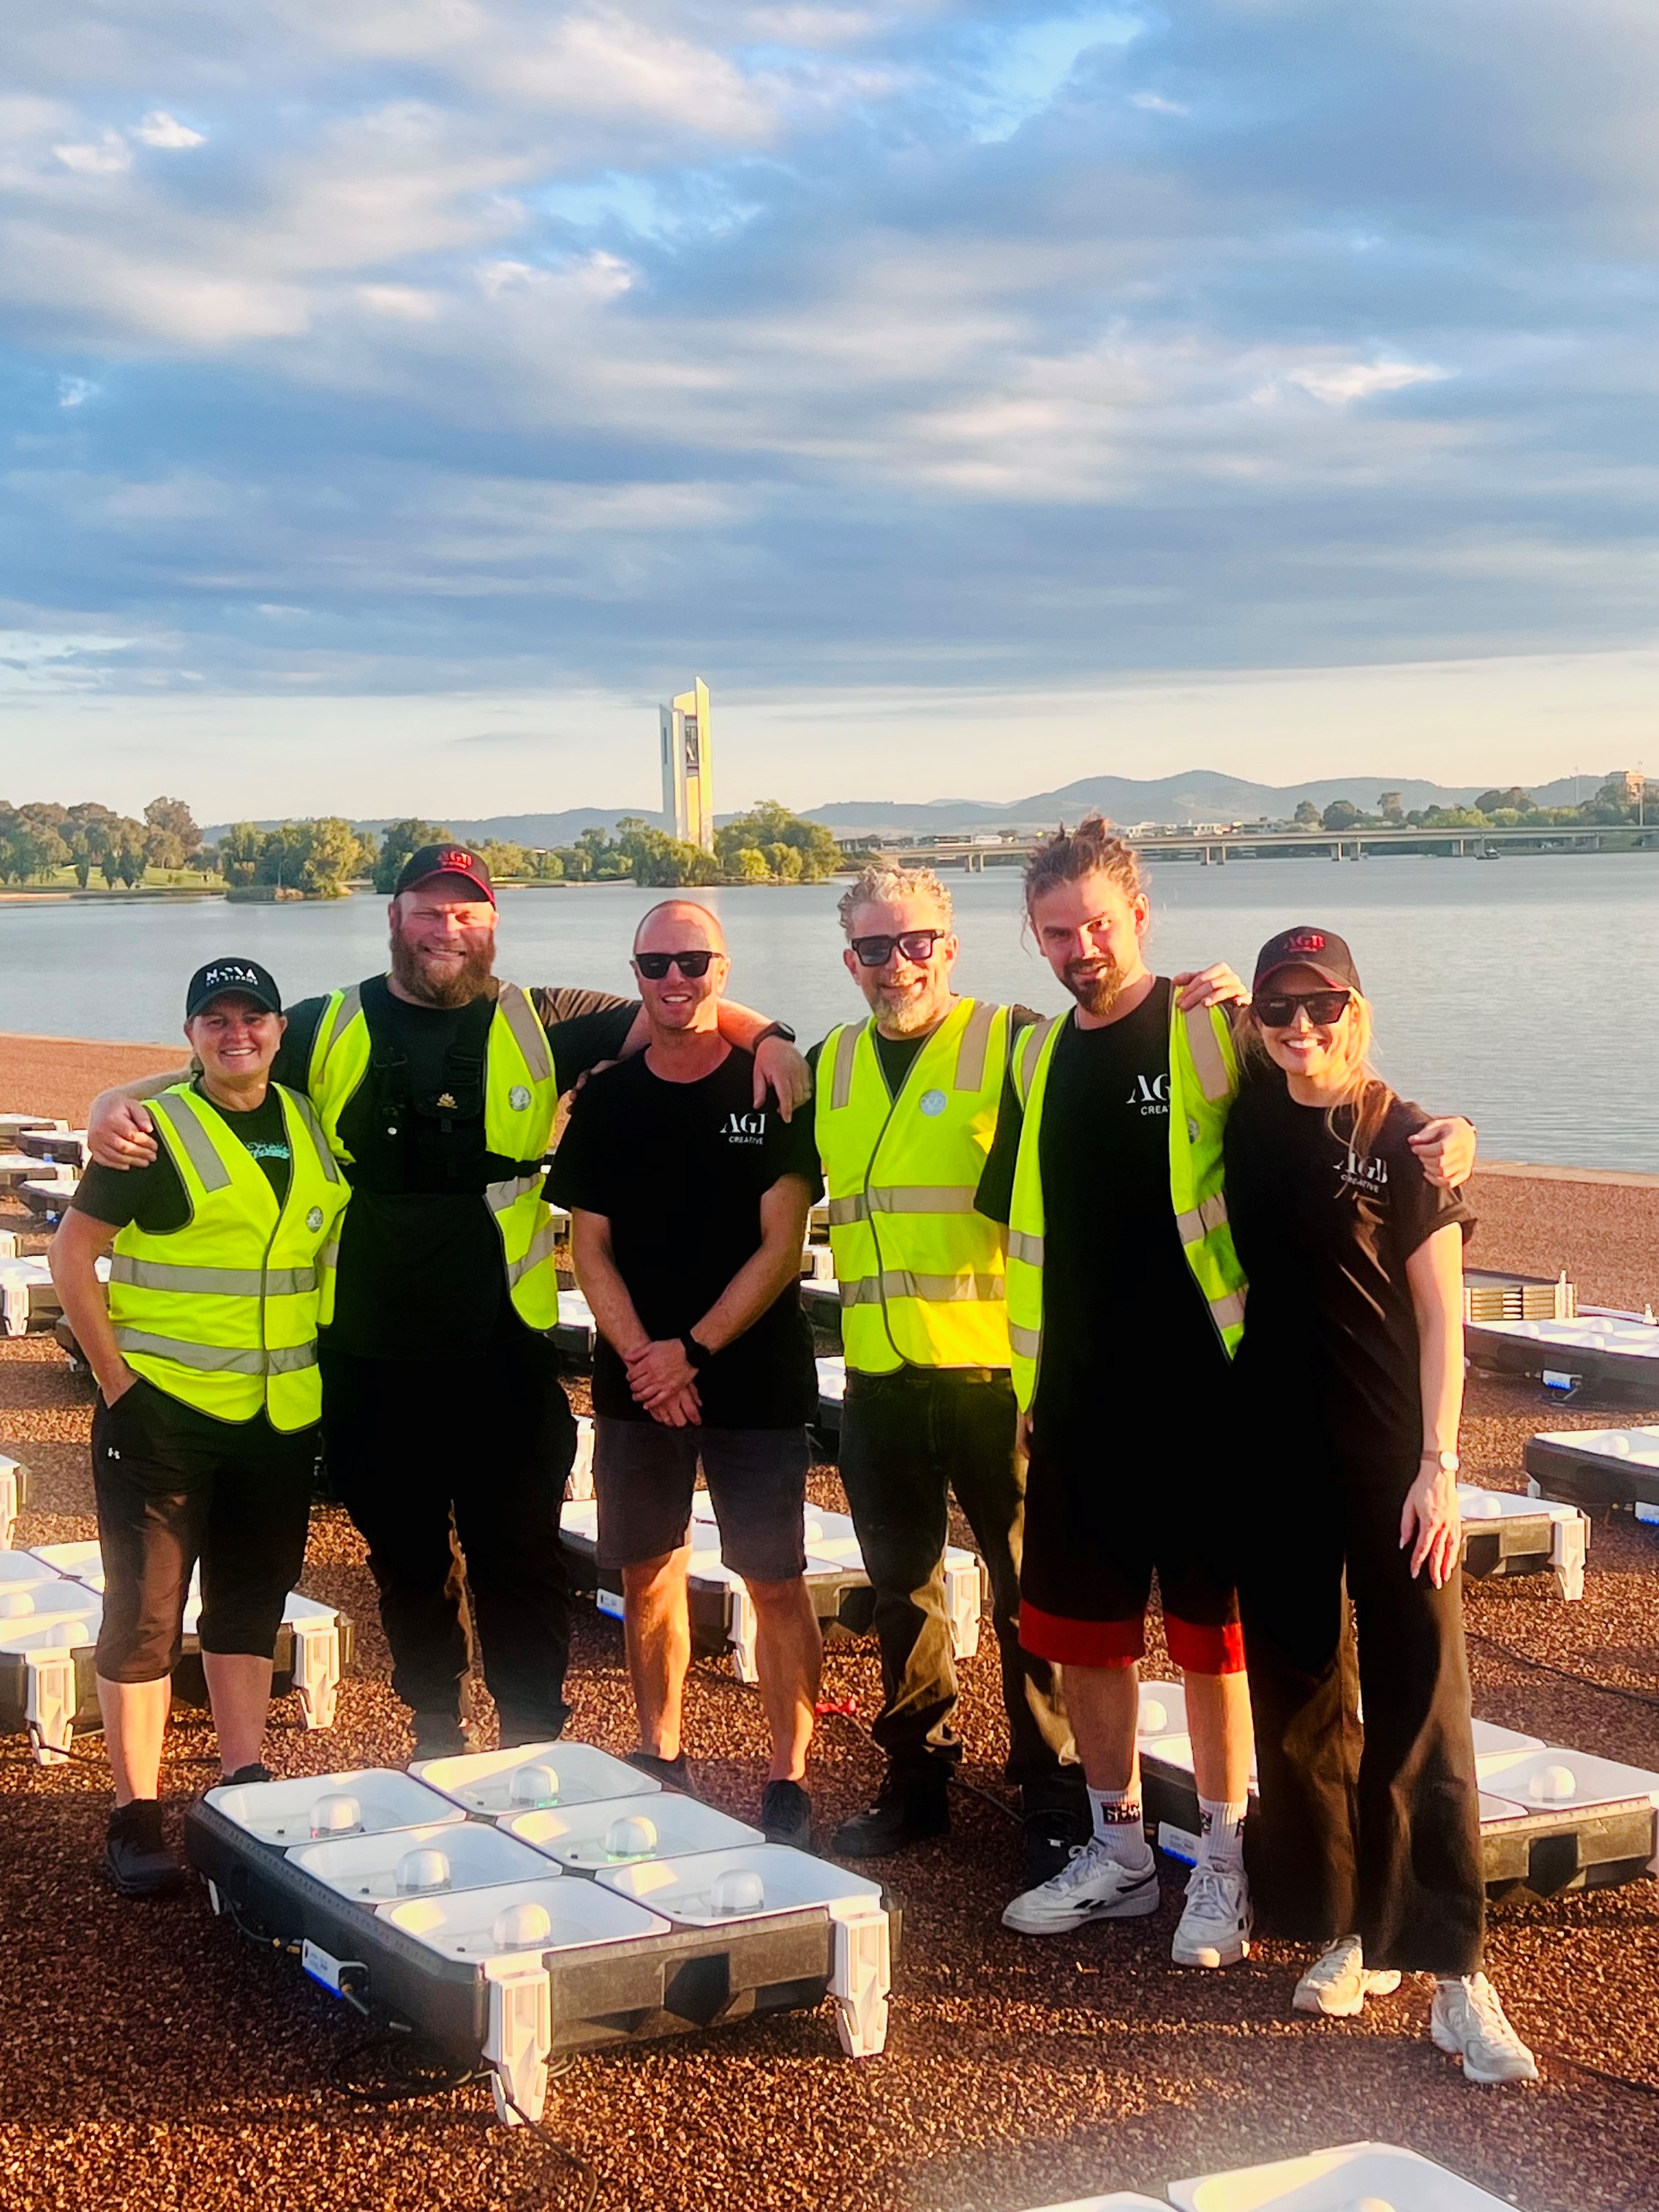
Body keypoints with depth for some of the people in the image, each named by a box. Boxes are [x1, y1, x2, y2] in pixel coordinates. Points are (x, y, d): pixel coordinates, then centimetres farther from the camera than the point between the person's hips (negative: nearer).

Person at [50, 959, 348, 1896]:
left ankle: (246, 1790, 23)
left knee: (251, 1605, 13)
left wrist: (316, 1372, 12)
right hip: (162, 1410, -5)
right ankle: (137, 1819, 6)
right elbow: (73, 1251, -8)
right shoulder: (157, 1132, -8)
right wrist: (115, 1378, -12)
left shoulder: (314, 1130, 9)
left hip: (279, 1418, 5)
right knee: (146, 1613, -1)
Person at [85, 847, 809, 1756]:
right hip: (369, 1362, 2)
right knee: (407, 1565, 15)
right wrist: (117, 1103, -11)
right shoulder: (326, 1029, 5)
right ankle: (434, 1746, 30)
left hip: (504, 1355, -1)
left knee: (520, 1562, 5)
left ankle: (535, 1754, 18)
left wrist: (763, 1034, -15)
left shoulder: (536, 1025, 3)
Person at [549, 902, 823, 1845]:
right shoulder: (605, 1100, 6)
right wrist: (643, 1357, -8)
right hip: (637, 1377, 3)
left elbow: (781, 1247, -7)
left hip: (756, 1375, -3)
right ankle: (661, 1759, 24)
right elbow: (590, 1248, 5)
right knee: (648, 1573, 10)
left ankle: (791, 1779, 5)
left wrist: (694, 1350, -12)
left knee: (776, 1580, -3)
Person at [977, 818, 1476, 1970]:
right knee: (1079, 1627, 12)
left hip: (1199, 1399, -6)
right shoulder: (1039, 1057, 9)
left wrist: (1445, 1130, -26)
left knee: (1212, 1630, 4)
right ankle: (1119, 1851, 28)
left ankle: (1224, 1862, 18)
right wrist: (1032, 1385, 16)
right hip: (1078, 1406, 6)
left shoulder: (1213, 1031, -8)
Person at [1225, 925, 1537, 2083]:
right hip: (1276, 1455, 5)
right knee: (1299, 1699, 10)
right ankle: (1349, 1931, 23)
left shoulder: (1404, 1138, -6)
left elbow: (1441, 1316, -7)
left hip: (1389, 1458, -4)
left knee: (1420, 1706, -5)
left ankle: (1454, 1970, -2)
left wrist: (1440, 1463, -13)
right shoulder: (1251, 1121, 5)